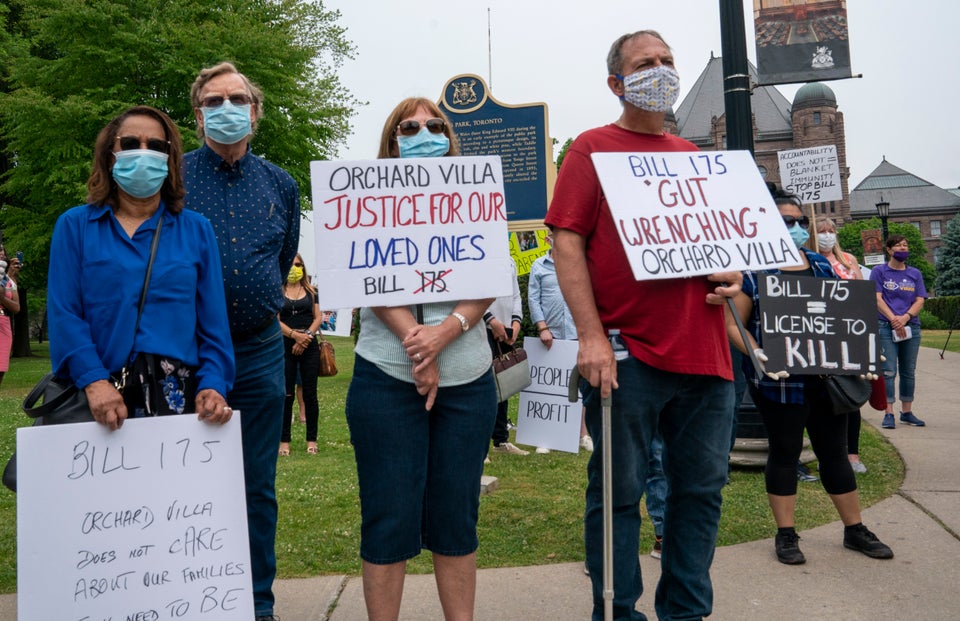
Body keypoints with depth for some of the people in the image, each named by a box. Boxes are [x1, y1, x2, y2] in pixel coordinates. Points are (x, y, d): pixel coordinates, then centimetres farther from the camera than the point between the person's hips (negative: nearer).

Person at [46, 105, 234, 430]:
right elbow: (63, 313, -2)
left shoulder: (197, 230, 9)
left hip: (178, 394, 1)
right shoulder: (74, 226, 7)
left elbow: (213, 320, 4)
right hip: (96, 397, 0)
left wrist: (213, 385, -9)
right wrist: (93, 381, -16)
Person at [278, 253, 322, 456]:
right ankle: (284, 440, 8)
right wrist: (294, 334, -17)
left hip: (309, 347, 1)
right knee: (286, 395, 0)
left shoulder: (311, 291, 11)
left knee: (309, 394, 3)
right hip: (285, 347, -1)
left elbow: (318, 318, 6)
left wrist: (306, 336, -10)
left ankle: (312, 439, 11)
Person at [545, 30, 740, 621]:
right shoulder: (593, 147, 3)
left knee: (702, 488, 11)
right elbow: (567, 242, -7)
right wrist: (591, 335, -15)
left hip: (704, 352, 6)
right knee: (619, 491, 3)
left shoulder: (694, 156, 20)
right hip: (627, 353, -5)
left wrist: (733, 271, 3)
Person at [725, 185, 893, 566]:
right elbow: (733, 324, -7)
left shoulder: (823, 267, 11)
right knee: (785, 451, 5)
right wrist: (757, 355, -21)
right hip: (779, 381, -5)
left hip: (825, 378, 5)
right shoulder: (753, 271, -6)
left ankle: (854, 530, 27)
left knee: (834, 451, 13)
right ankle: (785, 535, 17)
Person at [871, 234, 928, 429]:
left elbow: (920, 300, 5)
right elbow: (877, 298, -5)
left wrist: (905, 317, -13)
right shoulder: (879, 271, 3)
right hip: (886, 327, -4)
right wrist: (893, 319, -16)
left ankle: (907, 412, 18)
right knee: (888, 371, -6)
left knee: (909, 371, 9)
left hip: (911, 326, 4)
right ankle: (888, 414, -4)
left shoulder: (915, 273, 13)